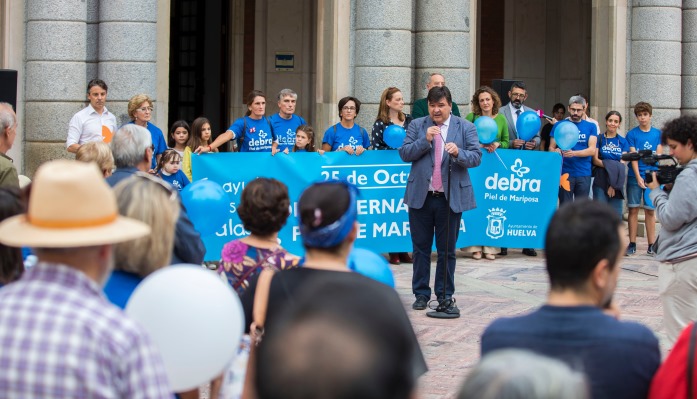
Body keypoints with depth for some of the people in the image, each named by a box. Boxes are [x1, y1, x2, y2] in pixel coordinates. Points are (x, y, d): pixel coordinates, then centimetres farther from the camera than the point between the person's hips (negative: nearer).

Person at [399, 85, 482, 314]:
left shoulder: (465, 128, 3)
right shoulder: (417, 126, 6)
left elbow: (476, 157, -5)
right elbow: (404, 154, -2)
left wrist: (458, 153, -24)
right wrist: (425, 140, -15)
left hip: (451, 198, -1)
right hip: (421, 196, 1)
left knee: (447, 251, 5)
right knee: (421, 248, 8)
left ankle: (445, 297, 12)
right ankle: (421, 294, 17)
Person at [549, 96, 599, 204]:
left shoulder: (590, 127, 8)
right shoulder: (559, 126, 8)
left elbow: (592, 149, -2)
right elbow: (551, 148, 7)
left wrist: (574, 153, -20)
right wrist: (556, 152, -18)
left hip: (584, 174, 1)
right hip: (565, 173, -1)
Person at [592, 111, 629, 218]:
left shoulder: (623, 142, 10)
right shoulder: (599, 139, 5)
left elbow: (622, 165, 3)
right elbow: (595, 160, -2)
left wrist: (614, 185, -7)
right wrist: (613, 166, -15)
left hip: (617, 184, 2)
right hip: (601, 182, -2)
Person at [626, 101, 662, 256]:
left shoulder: (658, 133, 8)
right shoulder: (632, 134, 1)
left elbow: (659, 155, 4)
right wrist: (638, 177, -16)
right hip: (635, 176, -1)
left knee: (650, 210, 4)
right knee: (633, 209, 1)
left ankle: (651, 246, 7)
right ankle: (632, 244, 6)